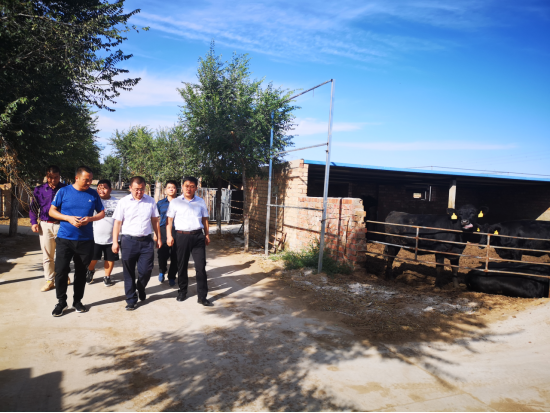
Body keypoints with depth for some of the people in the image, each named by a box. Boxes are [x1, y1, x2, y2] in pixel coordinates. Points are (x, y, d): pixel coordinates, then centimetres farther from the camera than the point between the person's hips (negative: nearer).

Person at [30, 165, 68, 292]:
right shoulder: (39, 190, 4)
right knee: (47, 255, 8)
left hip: (61, 225, -2)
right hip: (45, 225, 2)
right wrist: (34, 222, 1)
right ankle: (50, 281, 17)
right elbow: (33, 208, 11)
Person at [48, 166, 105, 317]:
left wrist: (90, 219, -12)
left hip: (86, 240, 2)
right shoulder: (63, 191, -2)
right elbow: (52, 211, 3)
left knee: (81, 271, 11)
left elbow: (102, 213, 8)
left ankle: (78, 301, 25)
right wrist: (68, 218, -14)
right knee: (61, 270, -3)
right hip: (65, 239, -1)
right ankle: (61, 302, 14)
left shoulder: (93, 194, 2)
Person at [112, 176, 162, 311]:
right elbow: (117, 223, 1)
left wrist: (158, 238, 11)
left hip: (146, 241, 1)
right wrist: (115, 242, -4)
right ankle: (131, 300, 19)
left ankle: (141, 289, 34)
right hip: (129, 240, -1)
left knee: (146, 270, 2)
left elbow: (155, 221, 12)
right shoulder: (123, 202, 0)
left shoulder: (150, 201, 6)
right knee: (129, 273, 6)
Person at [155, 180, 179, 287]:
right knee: (162, 254, -4)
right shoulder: (160, 203, 9)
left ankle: (172, 277, 19)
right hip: (164, 231, 1)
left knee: (175, 257, 2)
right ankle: (162, 271, 27)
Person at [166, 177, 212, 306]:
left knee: (201, 266, -3)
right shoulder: (175, 202, 5)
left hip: (198, 236, 1)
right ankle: (182, 291, 27)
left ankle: (202, 296, 3)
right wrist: (169, 236, -5)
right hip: (182, 236, -1)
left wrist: (207, 235, 11)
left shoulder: (201, 202, 11)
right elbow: (169, 220, 4)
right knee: (182, 266, 9)